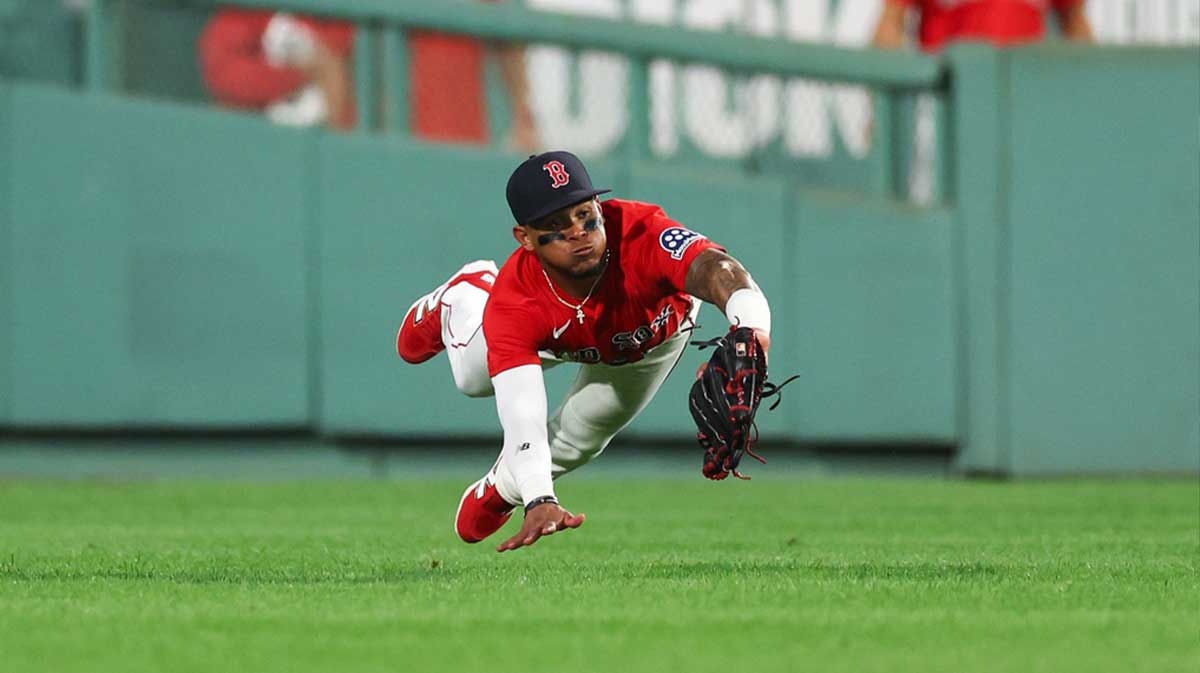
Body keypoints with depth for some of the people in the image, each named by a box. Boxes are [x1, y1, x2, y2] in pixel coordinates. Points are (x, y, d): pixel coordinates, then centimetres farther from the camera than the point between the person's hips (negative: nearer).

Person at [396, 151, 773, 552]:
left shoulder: (640, 232, -52)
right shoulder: (513, 305, -44)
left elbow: (716, 269, -71)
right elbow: (521, 415, -50)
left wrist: (751, 329, -94)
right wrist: (539, 501, -67)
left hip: (653, 337, 0)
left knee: (575, 439, 7)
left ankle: (498, 492, 42)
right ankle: (458, 303, 49)